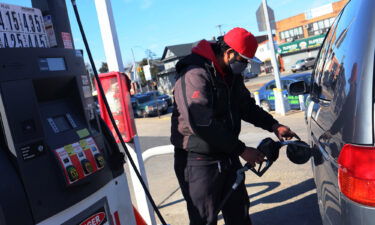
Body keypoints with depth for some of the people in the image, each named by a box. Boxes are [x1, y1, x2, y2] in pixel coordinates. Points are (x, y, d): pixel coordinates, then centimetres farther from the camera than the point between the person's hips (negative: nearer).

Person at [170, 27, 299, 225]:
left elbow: (247, 107, 20)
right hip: (199, 162, -8)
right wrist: (241, 149, -23)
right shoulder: (195, 75, -22)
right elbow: (202, 125, -29)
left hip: (227, 157, 9)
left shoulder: (232, 75, 9)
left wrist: (274, 126, 4)